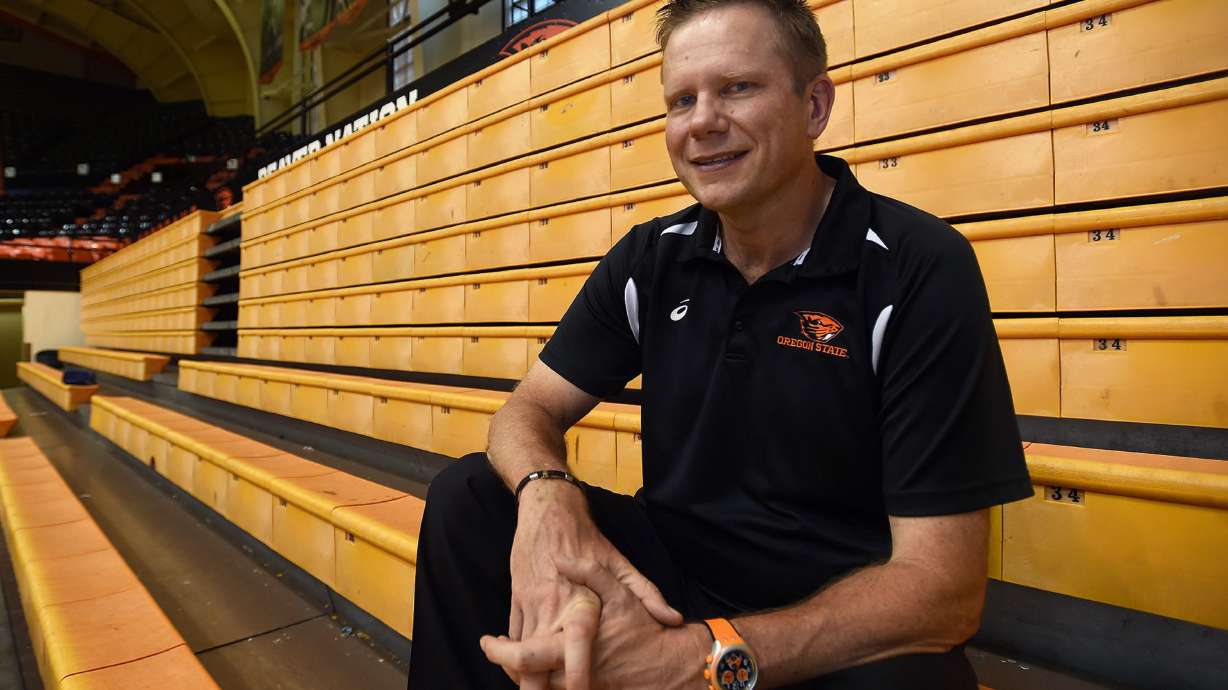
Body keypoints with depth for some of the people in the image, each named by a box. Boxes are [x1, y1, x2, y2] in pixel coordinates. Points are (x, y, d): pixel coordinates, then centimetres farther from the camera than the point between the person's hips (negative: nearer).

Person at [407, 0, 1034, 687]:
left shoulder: (920, 269, -16)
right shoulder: (650, 259, -1)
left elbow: (942, 585, -20)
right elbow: (532, 410, 0)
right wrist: (546, 497, -24)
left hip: (848, 629, -3)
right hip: (670, 568, 4)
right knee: (467, 497, -9)